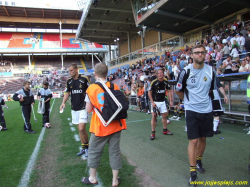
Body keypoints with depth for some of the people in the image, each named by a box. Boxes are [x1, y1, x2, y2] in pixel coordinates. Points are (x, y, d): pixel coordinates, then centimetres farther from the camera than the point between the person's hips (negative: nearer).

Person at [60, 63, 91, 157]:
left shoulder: (84, 79, -7)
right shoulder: (69, 81, 8)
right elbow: (67, 92, 14)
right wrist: (63, 102, -2)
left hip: (83, 108, -5)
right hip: (74, 109, 5)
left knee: (82, 129, -12)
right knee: (80, 129, 12)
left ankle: (87, 147, 10)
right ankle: (83, 148, 24)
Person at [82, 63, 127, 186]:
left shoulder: (92, 88, -9)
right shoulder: (114, 86, 0)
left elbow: (88, 109, -7)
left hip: (100, 126, -2)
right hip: (115, 125, 3)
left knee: (94, 151, 17)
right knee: (114, 151, 13)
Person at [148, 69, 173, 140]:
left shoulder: (166, 81, -3)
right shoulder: (154, 82, -15)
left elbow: (169, 90, 10)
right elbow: (149, 92, -9)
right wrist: (152, 102, -15)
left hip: (162, 101, 5)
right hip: (155, 102, -4)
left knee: (165, 115, 10)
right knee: (154, 116, -7)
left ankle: (165, 130, 28)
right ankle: (153, 133, 2)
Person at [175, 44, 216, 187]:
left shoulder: (211, 71, -1)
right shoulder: (186, 71, -9)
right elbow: (178, 91, 2)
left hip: (207, 110, 4)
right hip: (192, 110, -3)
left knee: (203, 138, 16)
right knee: (193, 140, -3)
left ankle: (199, 160, 41)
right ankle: (193, 172, 11)